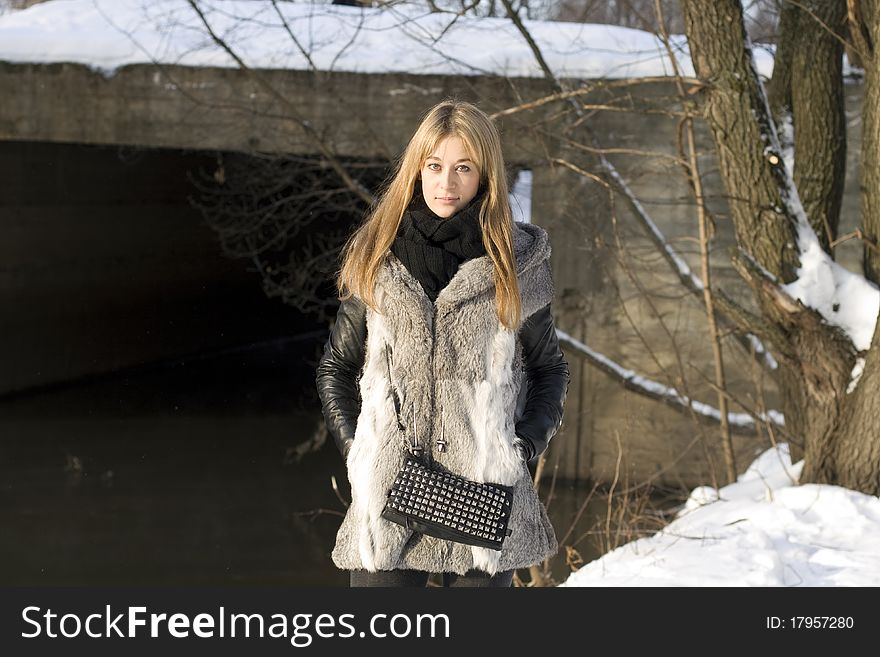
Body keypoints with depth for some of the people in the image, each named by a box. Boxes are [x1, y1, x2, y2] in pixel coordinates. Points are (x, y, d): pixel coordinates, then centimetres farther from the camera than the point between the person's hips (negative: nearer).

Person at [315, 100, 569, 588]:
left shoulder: (515, 261, 4)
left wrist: (525, 444, -3)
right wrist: (353, 448, 1)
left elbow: (549, 368, 12)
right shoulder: (376, 258, 6)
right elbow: (336, 367, 14)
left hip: (485, 495, -1)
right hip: (387, 492, 1)